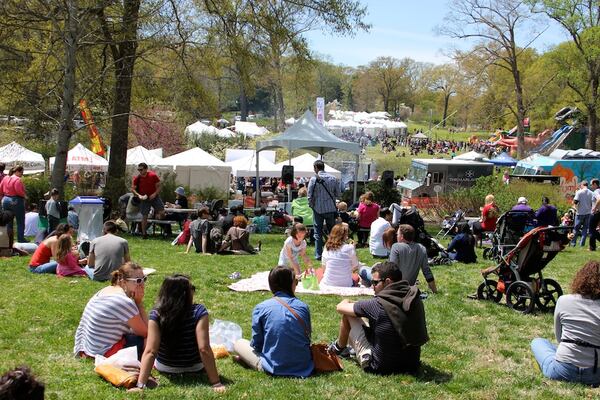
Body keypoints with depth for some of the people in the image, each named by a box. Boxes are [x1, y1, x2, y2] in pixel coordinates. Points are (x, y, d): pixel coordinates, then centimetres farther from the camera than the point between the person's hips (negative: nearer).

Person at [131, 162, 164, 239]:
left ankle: (156, 213, 23)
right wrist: (138, 195, -17)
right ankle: (144, 233, 9)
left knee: (162, 211, -14)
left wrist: (155, 194, -20)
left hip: (154, 197, 0)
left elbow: (158, 186, -4)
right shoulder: (137, 178, -5)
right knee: (144, 216, 0)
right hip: (144, 198, 0)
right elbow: (132, 189, 0)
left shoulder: (153, 176, -9)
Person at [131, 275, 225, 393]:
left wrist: (140, 385, -27)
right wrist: (216, 383, -27)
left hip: (164, 369, 1)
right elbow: (204, 349, -30)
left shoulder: (156, 315, -21)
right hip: (195, 369, -1)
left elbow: (150, 351, -27)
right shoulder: (199, 311, -25)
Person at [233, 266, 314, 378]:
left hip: (274, 368, -1)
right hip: (303, 367, 1)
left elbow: (256, 344, -1)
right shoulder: (303, 307, 0)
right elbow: (307, 338, 10)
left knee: (239, 343, 19)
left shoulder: (261, 308, -7)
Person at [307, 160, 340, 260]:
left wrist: (312, 206, 9)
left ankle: (318, 255, 7)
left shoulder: (313, 179, -10)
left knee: (318, 233, 6)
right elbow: (337, 194, 3)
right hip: (331, 209, 2)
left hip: (318, 209, -2)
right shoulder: (333, 178, -3)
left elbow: (310, 196, -8)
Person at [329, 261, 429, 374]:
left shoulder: (378, 305, -21)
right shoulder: (415, 300, -7)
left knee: (347, 314, 4)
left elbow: (340, 307, -9)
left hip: (379, 367, -6)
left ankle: (339, 347, 30)